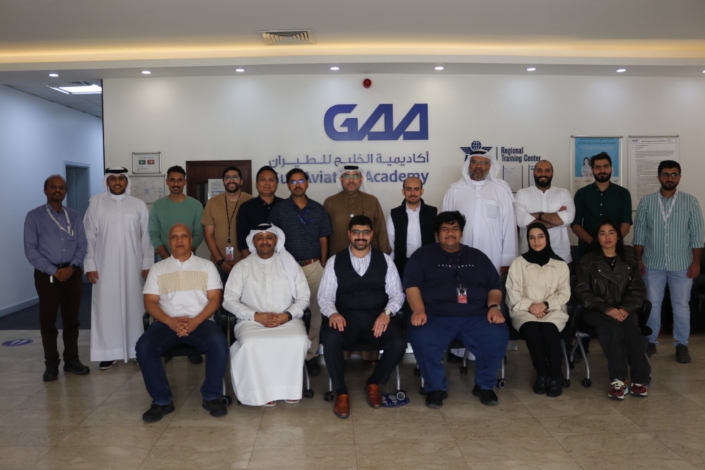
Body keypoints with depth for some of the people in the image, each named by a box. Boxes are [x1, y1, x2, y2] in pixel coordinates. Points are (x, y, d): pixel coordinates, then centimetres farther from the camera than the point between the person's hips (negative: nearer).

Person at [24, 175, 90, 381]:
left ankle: (72, 359, 19)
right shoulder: (34, 216, 0)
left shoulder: (74, 216, 9)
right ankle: (51, 364, 12)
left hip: (72, 273, 3)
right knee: (48, 320, 3)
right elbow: (30, 250, -6)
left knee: (71, 319, 9)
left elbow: (82, 245, 4)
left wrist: (72, 267, -12)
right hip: (47, 274, -2)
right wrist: (53, 271, -13)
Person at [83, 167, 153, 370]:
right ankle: (108, 352, 9)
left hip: (132, 266, 0)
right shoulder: (96, 203, 2)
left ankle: (137, 350, 14)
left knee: (134, 307, 4)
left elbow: (146, 236, 3)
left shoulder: (139, 205, 4)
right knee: (106, 308, 1)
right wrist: (89, 264, -3)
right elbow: (89, 236, 2)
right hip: (105, 266, 0)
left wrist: (147, 263, -2)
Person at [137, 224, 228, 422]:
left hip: (201, 322, -1)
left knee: (219, 342, -31)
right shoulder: (157, 269, 13)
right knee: (144, 346, -27)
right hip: (167, 323, 1)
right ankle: (162, 400, -12)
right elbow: (150, 302, 4)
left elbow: (214, 299, 2)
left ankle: (211, 396, -13)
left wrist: (195, 322, -15)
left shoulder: (206, 266, 11)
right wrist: (171, 322, -14)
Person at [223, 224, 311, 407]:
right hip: (252, 321, 0)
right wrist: (255, 315, -12)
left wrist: (287, 315, -12)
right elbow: (229, 299, 1)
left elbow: (303, 297, 7)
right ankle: (263, 390, -12)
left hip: (287, 320, 1)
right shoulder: (241, 267, 9)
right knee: (251, 344, -33)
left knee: (298, 341, -30)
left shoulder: (290, 264, 12)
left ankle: (290, 387, -8)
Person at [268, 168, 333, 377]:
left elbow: (323, 241, 10)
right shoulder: (279, 210, 2)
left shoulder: (318, 209, 7)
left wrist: (323, 267, 4)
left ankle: (311, 354, 12)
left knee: (316, 311, 1)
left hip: (313, 267, 1)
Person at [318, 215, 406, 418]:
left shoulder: (385, 260, 9)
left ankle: (374, 383, 3)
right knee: (330, 341, -33)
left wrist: (387, 313, -14)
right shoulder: (335, 262, 7)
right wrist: (333, 313, -17)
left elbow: (397, 294, 6)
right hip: (346, 317, -1)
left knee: (399, 344, -27)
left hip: (378, 318, 1)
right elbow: (324, 296, 4)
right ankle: (341, 392, -9)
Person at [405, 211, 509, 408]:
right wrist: (419, 310, -16)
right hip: (436, 317, -2)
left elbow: (494, 286, 18)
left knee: (498, 336, -26)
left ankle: (484, 385, 1)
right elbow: (412, 284, 1)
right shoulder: (423, 255, 13)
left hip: (476, 316, 2)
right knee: (421, 339, -33)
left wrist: (494, 306, -3)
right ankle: (436, 387, -6)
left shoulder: (477, 257, 21)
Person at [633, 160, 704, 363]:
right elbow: (639, 233, 2)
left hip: (682, 264, 0)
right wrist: (638, 259, -2)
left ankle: (681, 345, 18)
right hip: (652, 264, 1)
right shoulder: (646, 202, 1)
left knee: (681, 306, 6)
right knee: (652, 304, 8)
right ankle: (650, 341, 21)